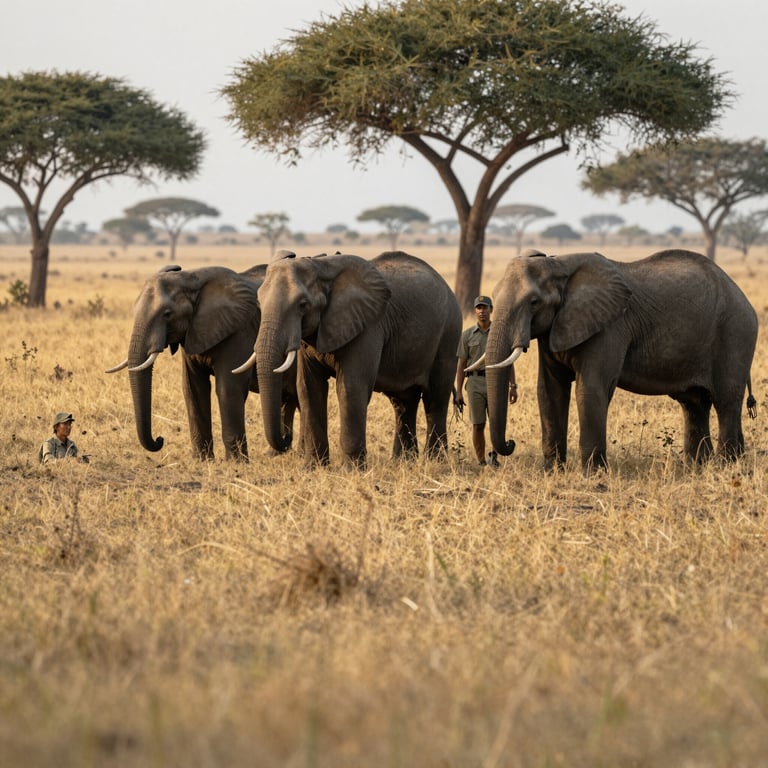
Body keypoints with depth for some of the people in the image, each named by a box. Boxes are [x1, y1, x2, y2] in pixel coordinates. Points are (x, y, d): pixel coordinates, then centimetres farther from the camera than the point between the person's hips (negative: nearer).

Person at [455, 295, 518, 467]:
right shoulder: (467, 335, 8)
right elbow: (461, 364, 8)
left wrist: (513, 386, 2)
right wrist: (458, 392, 2)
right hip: (475, 383, 0)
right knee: (478, 425, -2)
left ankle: (494, 455, 13)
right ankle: (481, 463, 4)